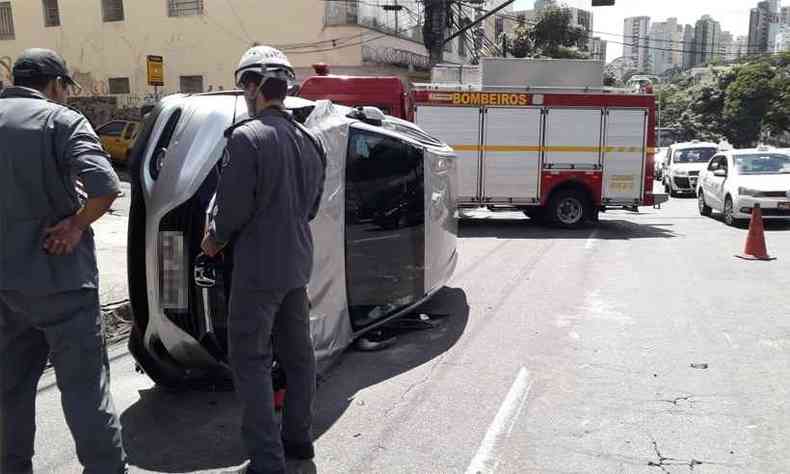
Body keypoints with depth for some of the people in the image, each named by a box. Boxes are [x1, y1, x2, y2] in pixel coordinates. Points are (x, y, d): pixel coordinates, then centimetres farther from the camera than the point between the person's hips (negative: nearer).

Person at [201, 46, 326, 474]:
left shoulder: (246, 137, -15)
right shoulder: (309, 140, 8)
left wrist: (215, 238, 2)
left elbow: (233, 205, -16)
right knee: (297, 352, 16)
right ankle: (298, 437, 30)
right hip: (298, 263, 8)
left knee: (251, 359, 2)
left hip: (258, 267, -7)